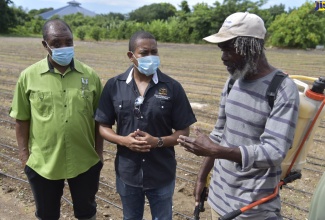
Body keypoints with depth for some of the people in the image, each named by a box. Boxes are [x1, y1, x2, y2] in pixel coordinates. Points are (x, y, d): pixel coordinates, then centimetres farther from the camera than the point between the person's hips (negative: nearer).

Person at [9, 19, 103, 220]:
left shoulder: (90, 75, -5)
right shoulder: (28, 76, -7)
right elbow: (22, 120, 0)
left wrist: (99, 152, 3)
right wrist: (24, 154, 0)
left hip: (85, 162, 0)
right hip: (43, 163, 0)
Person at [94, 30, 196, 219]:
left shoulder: (172, 87, -10)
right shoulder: (114, 86, -6)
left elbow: (184, 132, -6)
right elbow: (103, 127, 0)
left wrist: (158, 141, -23)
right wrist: (123, 140, -19)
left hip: (162, 175, -1)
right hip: (127, 174, 2)